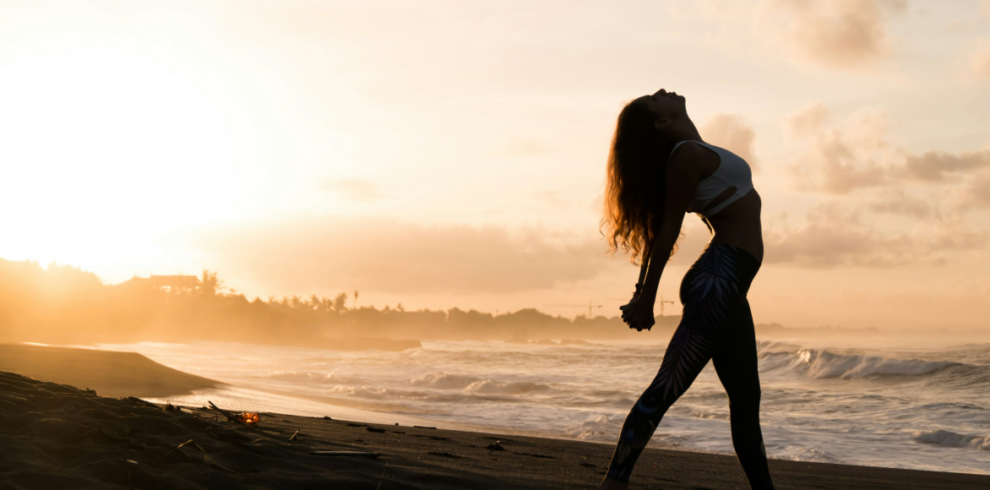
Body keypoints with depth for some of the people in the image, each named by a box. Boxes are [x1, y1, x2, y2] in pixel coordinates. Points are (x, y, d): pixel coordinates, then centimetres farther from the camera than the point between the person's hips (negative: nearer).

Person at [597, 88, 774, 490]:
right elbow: (667, 230, -12)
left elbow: (658, 227, 16)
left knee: (745, 398, 12)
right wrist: (646, 297, -10)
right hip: (719, 279, -10)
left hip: (727, 284, 10)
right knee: (668, 385, -12)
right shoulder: (688, 154, -11)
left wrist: (644, 292, 16)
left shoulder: (692, 153, 17)